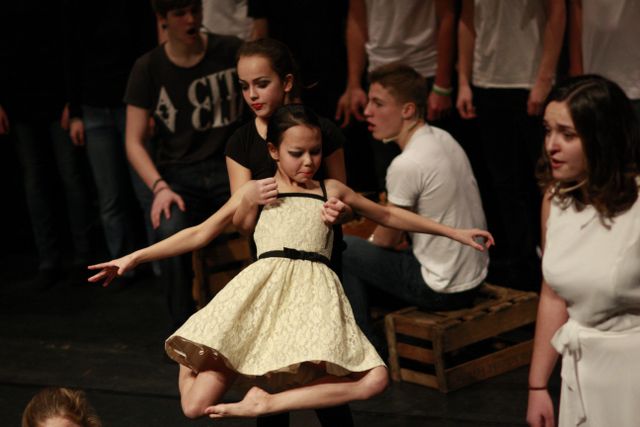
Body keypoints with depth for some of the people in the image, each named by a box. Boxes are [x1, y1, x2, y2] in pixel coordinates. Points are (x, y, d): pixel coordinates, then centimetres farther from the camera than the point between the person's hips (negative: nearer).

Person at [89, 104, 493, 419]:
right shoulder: (256, 191, 16)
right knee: (197, 406, -18)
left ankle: (266, 400, -18)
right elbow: (200, 233, 16)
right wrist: (133, 258, 10)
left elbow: (389, 215, 28)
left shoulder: (331, 190, 20)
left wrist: (455, 232, 29)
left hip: (313, 291, 2)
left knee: (374, 380, -26)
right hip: (262, 290, -2)